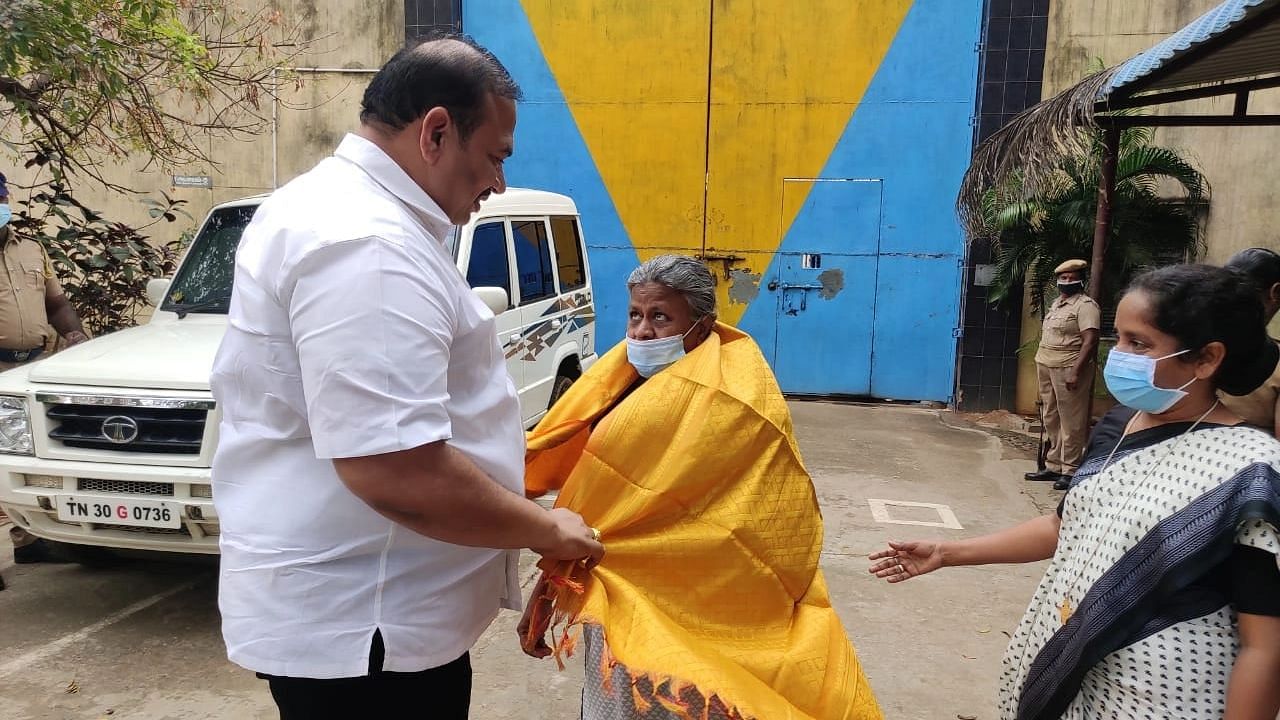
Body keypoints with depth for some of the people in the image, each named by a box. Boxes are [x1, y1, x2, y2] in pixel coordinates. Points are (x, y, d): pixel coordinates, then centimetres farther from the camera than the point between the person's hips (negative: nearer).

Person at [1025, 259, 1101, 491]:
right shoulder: (1056, 304, 18)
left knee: (1071, 423, -4)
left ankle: (1070, 470, 1)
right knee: (1051, 421, 12)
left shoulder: (1085, 305, -9)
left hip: (1069, 369, -9)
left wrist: (1076, 371, -24)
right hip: (1047, 368, 9)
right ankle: (1053, 466, 20)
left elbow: (1090, 341, -17)